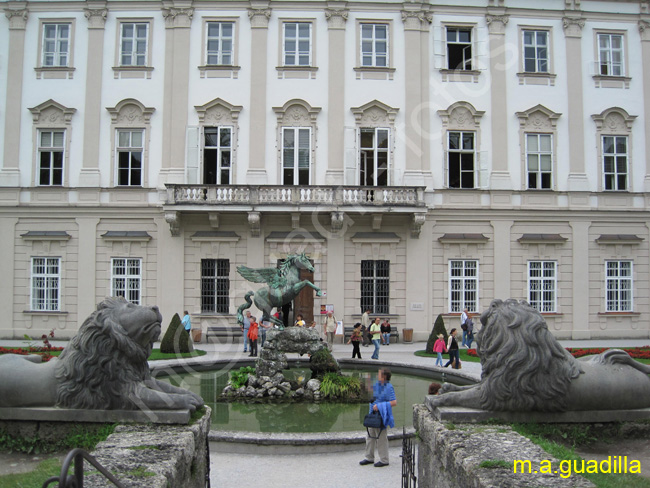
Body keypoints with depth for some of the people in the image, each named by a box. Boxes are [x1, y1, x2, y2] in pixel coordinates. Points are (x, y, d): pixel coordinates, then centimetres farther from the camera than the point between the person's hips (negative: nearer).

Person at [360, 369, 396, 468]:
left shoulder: (389, 387, -16)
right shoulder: (377, 385, 8)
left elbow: (394, 402, -23)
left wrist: (379, 406, -23)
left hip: (382, 416, -8)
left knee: (381, 438, 0)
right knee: (370, 436, 13)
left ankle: (384, 460, 12)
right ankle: (369, 458, 24)